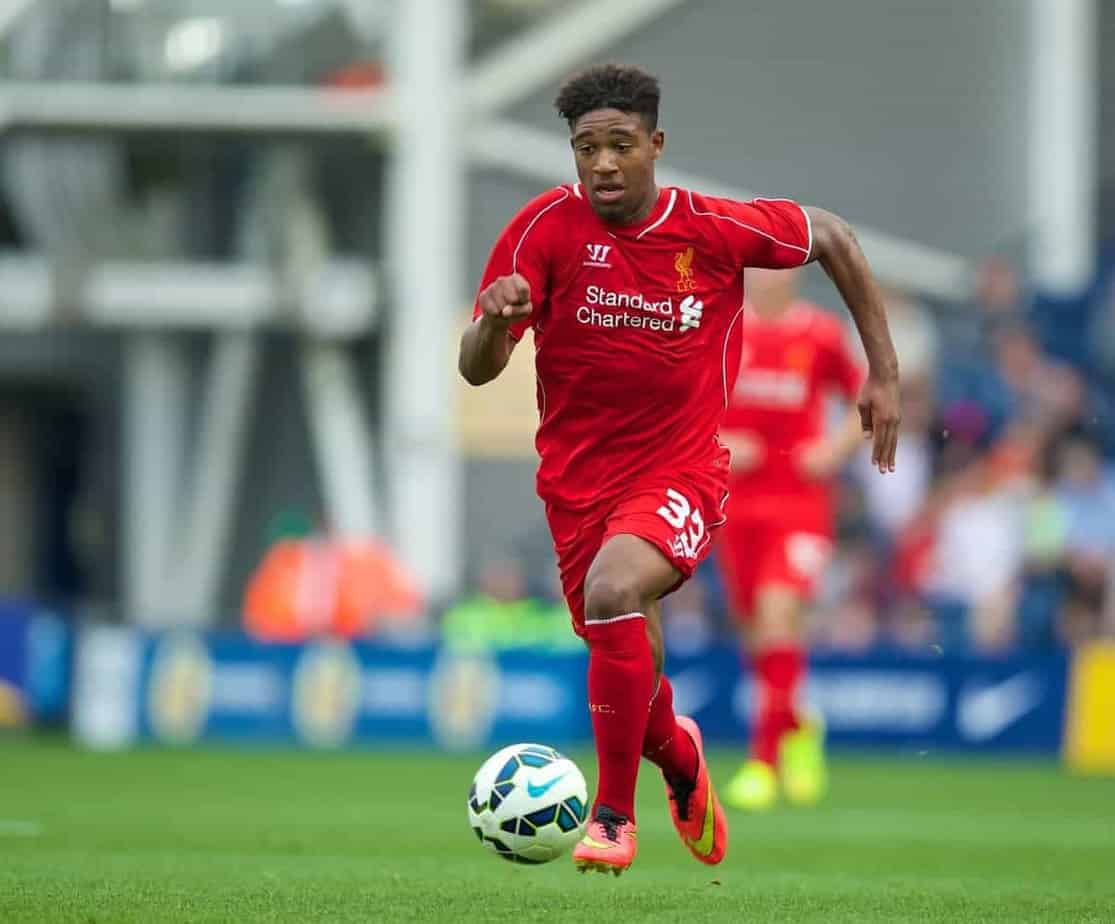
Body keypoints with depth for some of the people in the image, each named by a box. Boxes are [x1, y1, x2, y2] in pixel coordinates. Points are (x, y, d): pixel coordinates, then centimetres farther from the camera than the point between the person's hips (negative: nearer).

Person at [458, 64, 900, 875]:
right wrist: (497, 321, -35)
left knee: (613, 589, -33)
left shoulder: (717, 229, -11)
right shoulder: (548, 227, -10)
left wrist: (885, 372, 6)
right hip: (579, 481, 2)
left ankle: (615, 816, -20)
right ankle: (682, 761, 49)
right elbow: (476, 370, -11)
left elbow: (832, 238, 7)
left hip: (682, 474, -2)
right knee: (637, 691, 9)